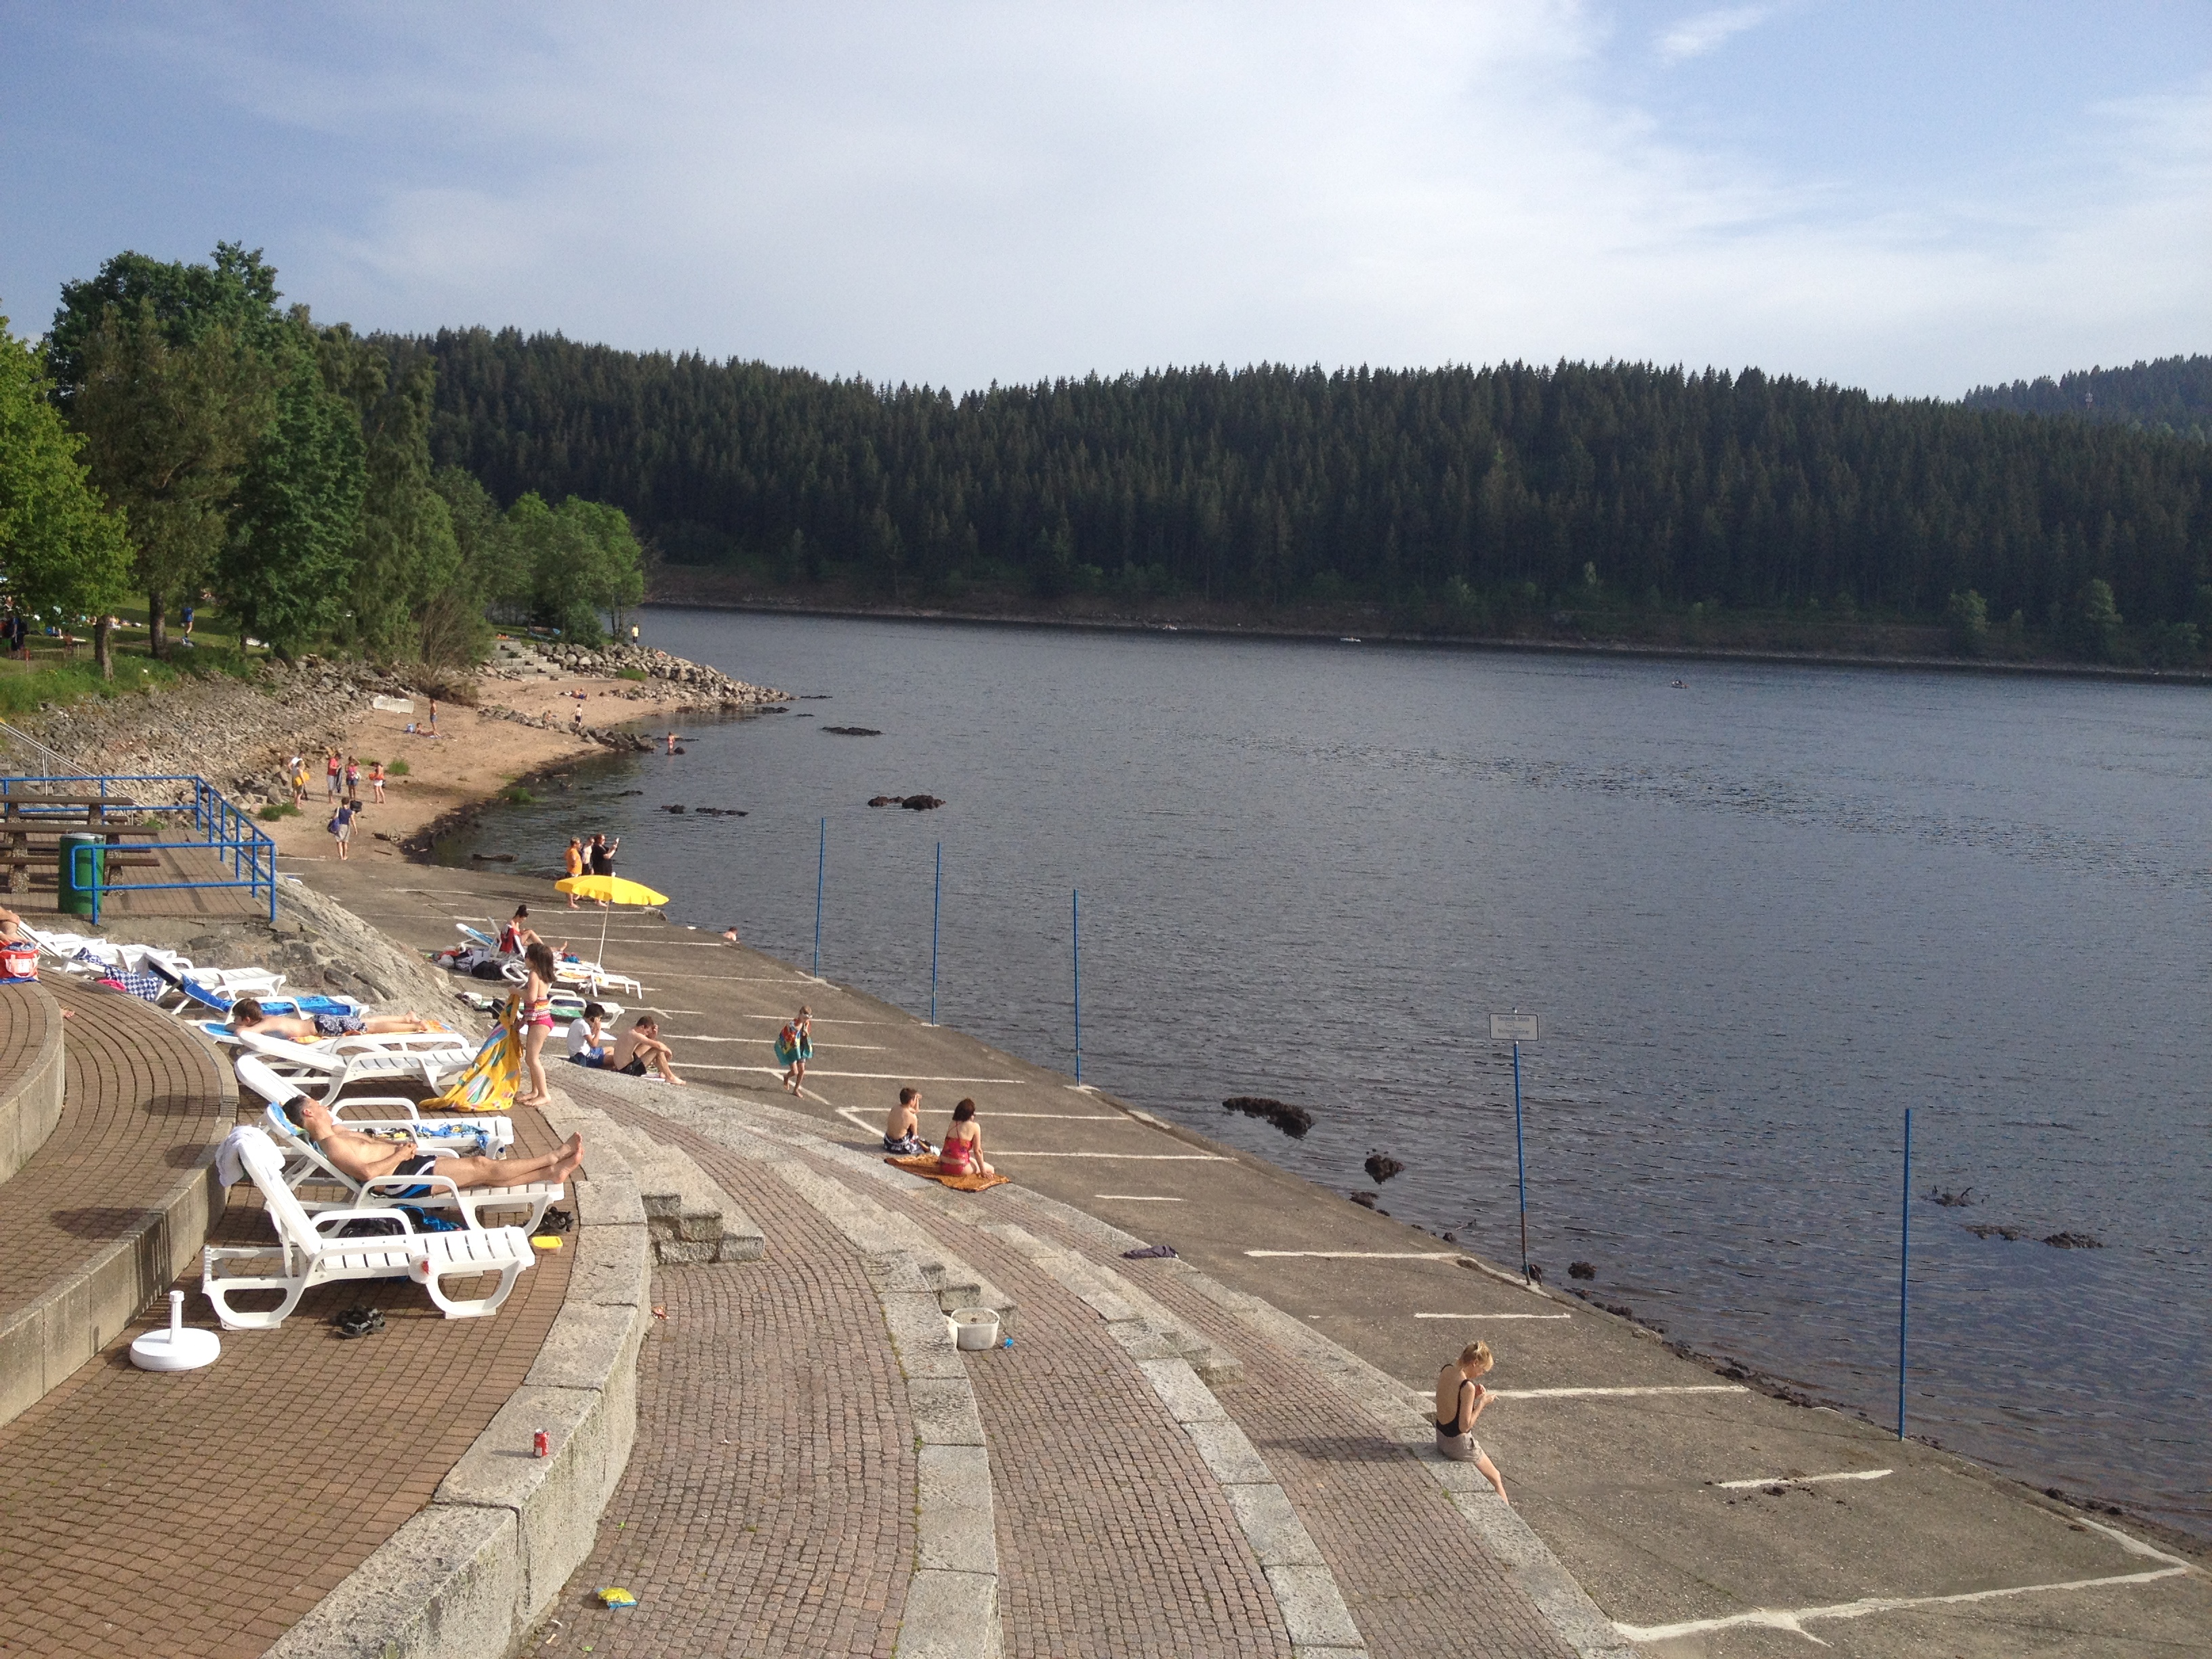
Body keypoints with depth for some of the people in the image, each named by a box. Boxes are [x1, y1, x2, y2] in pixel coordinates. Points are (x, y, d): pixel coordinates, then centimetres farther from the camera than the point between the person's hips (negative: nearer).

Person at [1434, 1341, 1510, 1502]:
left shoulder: (1446, 1371, -4)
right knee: (1495, 1478, 14)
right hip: (1458, 1444, -8)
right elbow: (1465, 1426, -24)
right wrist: (1481, 1403, -15)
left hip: (1441, 1437, 8)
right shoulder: (1467, 1387, -28)